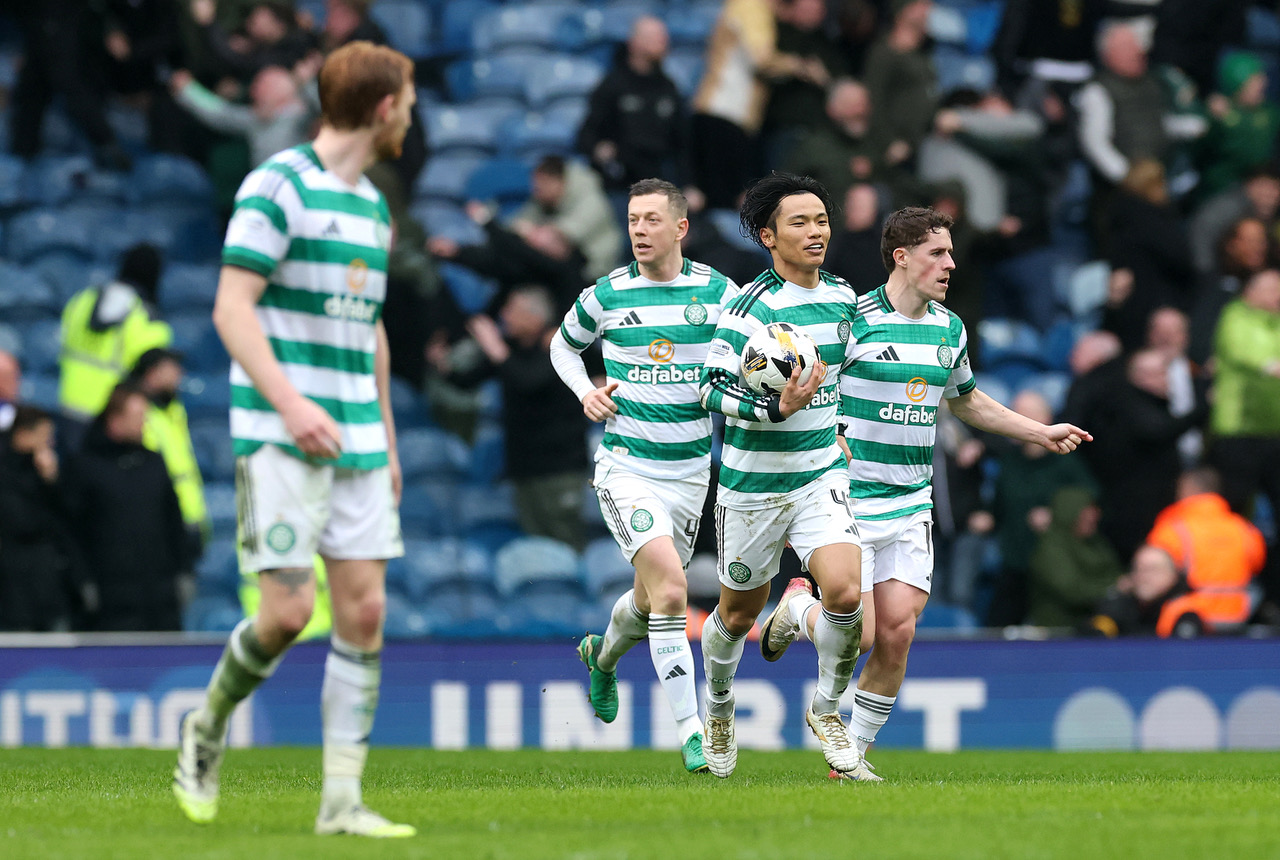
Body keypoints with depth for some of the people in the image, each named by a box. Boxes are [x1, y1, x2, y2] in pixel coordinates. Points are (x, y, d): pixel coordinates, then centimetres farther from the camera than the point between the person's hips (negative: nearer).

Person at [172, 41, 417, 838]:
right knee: (289, 609, -12)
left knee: (365, 609, -1)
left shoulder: (373, 205, 17)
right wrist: (289, 401, -24)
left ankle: (343, 801, 0)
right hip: (281, 438, -7)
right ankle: (207, 730, 16)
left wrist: (387, 438, 23)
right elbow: (232, 307, -14)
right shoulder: (279, 185, -7)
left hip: (357, 442, 7)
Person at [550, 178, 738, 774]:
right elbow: (563, 345, 17)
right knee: (671, 590, -21)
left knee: (650, 598, 17)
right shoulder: (606, 296, -2)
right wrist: (585, 390, -3)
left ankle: (603, 656, 52)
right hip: (626, 465, -3)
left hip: (690, 471, 3)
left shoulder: (718, 294, -2)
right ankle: (690, 731, -17)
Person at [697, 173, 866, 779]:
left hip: (820, 477, 4)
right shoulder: (753, 307, -16)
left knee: (846, 593, -19)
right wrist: (777, 409, -28)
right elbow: (713, 388, -16)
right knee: (738, 613, 12)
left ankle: (826, 710, 5)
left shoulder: (842, 297, 4)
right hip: (754, 484, -4)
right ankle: (719, 712, 41)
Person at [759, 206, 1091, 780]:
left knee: (897, 632, -5)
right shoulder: (852, 320, -11)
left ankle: (856, 750, 10)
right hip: (846, 502, -5)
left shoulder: (949, 329, 9)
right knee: (857, 634, -8)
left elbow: (966, 400, 27)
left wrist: (1042, 433, 24)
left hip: (911, 506, 5)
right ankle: (797, 606, 27)